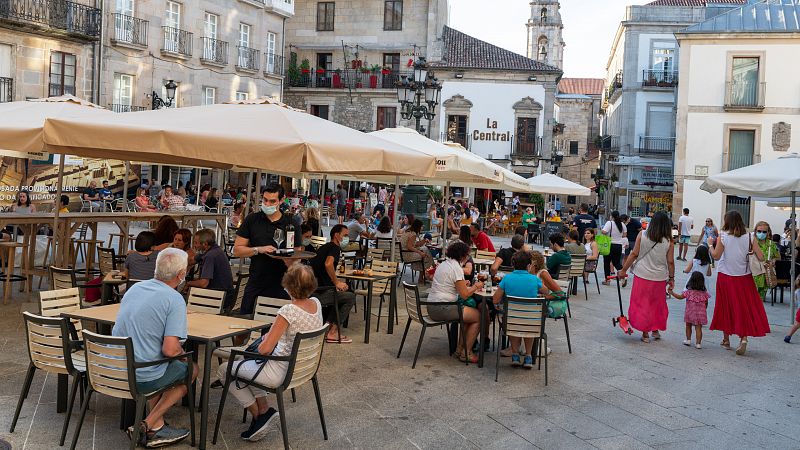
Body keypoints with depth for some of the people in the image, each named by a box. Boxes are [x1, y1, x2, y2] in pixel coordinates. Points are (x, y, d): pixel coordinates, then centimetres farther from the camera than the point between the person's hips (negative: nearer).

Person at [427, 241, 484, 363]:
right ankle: (466, 353, 6)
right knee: (478, 316, 2)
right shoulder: (456, 268, -14)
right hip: (443, 309, -10)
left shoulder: (443, 264, 14)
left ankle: (460, 348, 23)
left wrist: (463, 284, 27)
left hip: (431, 307, 10)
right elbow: (464, 294, -16)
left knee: (468, 314, 24)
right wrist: (476, 286, 1)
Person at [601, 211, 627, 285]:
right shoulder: (622, 224, 3)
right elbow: (625, 234, 8)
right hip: (619, 246, 5)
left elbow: (604, 232, -23)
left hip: (610, 245, -5)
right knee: (617, 263, 11)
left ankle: (607, 280, 14)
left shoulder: (609, 223, -13)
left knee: (607, 262, 10)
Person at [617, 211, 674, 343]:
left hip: (642, 275, -1)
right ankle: (655, 330, 28)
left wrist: (623, 270, 0)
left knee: (642, 304, 9)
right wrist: (671, 278, 9)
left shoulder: (642, 235, -8)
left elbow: (634, 254, -7)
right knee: (657, 304, 19)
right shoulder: (669, 241, -6)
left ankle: (645, 333, 11)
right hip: (660, 278, 1)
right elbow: (670, 262, -3)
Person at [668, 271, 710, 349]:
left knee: (688, 326, 19)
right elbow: (706, 303, 5)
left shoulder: (689, 291, -11)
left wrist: (672, 292, 8)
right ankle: (698, 343, -2)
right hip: (700, 313, 1)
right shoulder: (704, 293, -2)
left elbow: (680, 297, -3)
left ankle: (688, 340, 26)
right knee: (698, 328, 2)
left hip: (690, 313, -1)